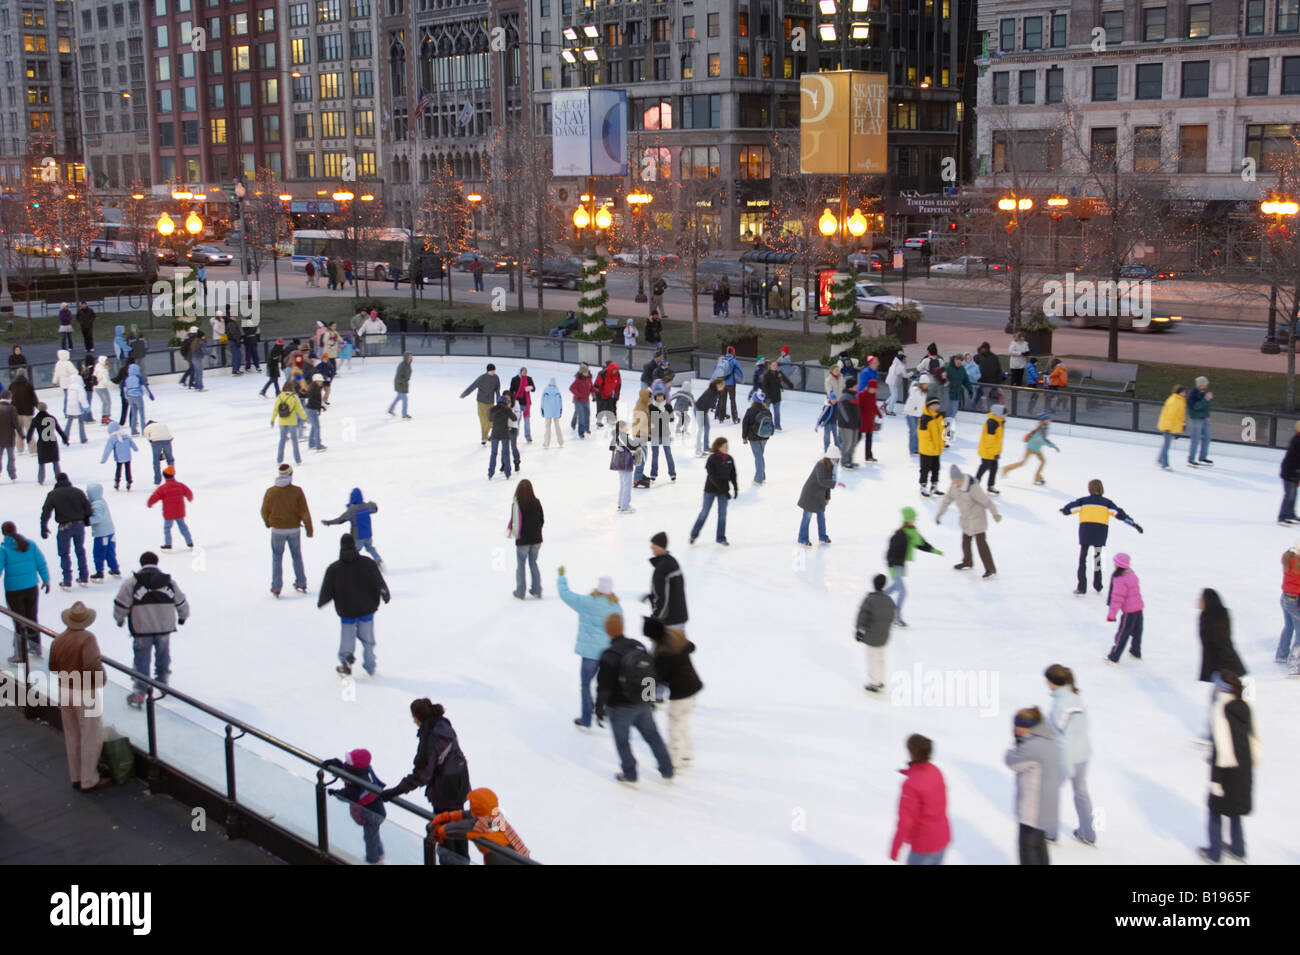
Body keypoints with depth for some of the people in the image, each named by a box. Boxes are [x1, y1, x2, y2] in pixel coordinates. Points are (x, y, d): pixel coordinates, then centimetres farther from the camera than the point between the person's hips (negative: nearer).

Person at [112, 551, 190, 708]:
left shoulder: (131, 582, -6)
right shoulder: (169, 581, 4)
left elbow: (121, 605, -5)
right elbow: (181, 603, 14)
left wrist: (119, 619, 15)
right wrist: (183, 617, 32)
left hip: (141, 629, -3)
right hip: (165, 627, 3)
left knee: (141, 659, 4)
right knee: (163, 655, 24)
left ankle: (140, 692, 0)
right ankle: (162, 681, 40)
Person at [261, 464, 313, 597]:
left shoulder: (271, 492, -10)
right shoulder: (297, 491, -11)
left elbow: (265, 511, 0)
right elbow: (304, 512, -9)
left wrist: (267, 522, 21)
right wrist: (309, 529, 2)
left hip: (277, 529, -1)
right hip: (294, 529, 1)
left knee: (277, 558, 12)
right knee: (297, 556, 18)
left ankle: (276, 587, 9)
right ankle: (301, 584, 26)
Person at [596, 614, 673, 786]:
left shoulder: (609, 656, -22)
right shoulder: (639, 647, -1)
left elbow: (604, 686, -19)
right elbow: (651, 674, 10)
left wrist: (599, 707, -5)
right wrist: (651, 699, 22)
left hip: (620, 708, -6)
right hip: (643, 705, 6)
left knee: (622, 741, 13)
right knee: (652, 735, 19)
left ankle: (630, 776, 20)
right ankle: (667, 771, 25)